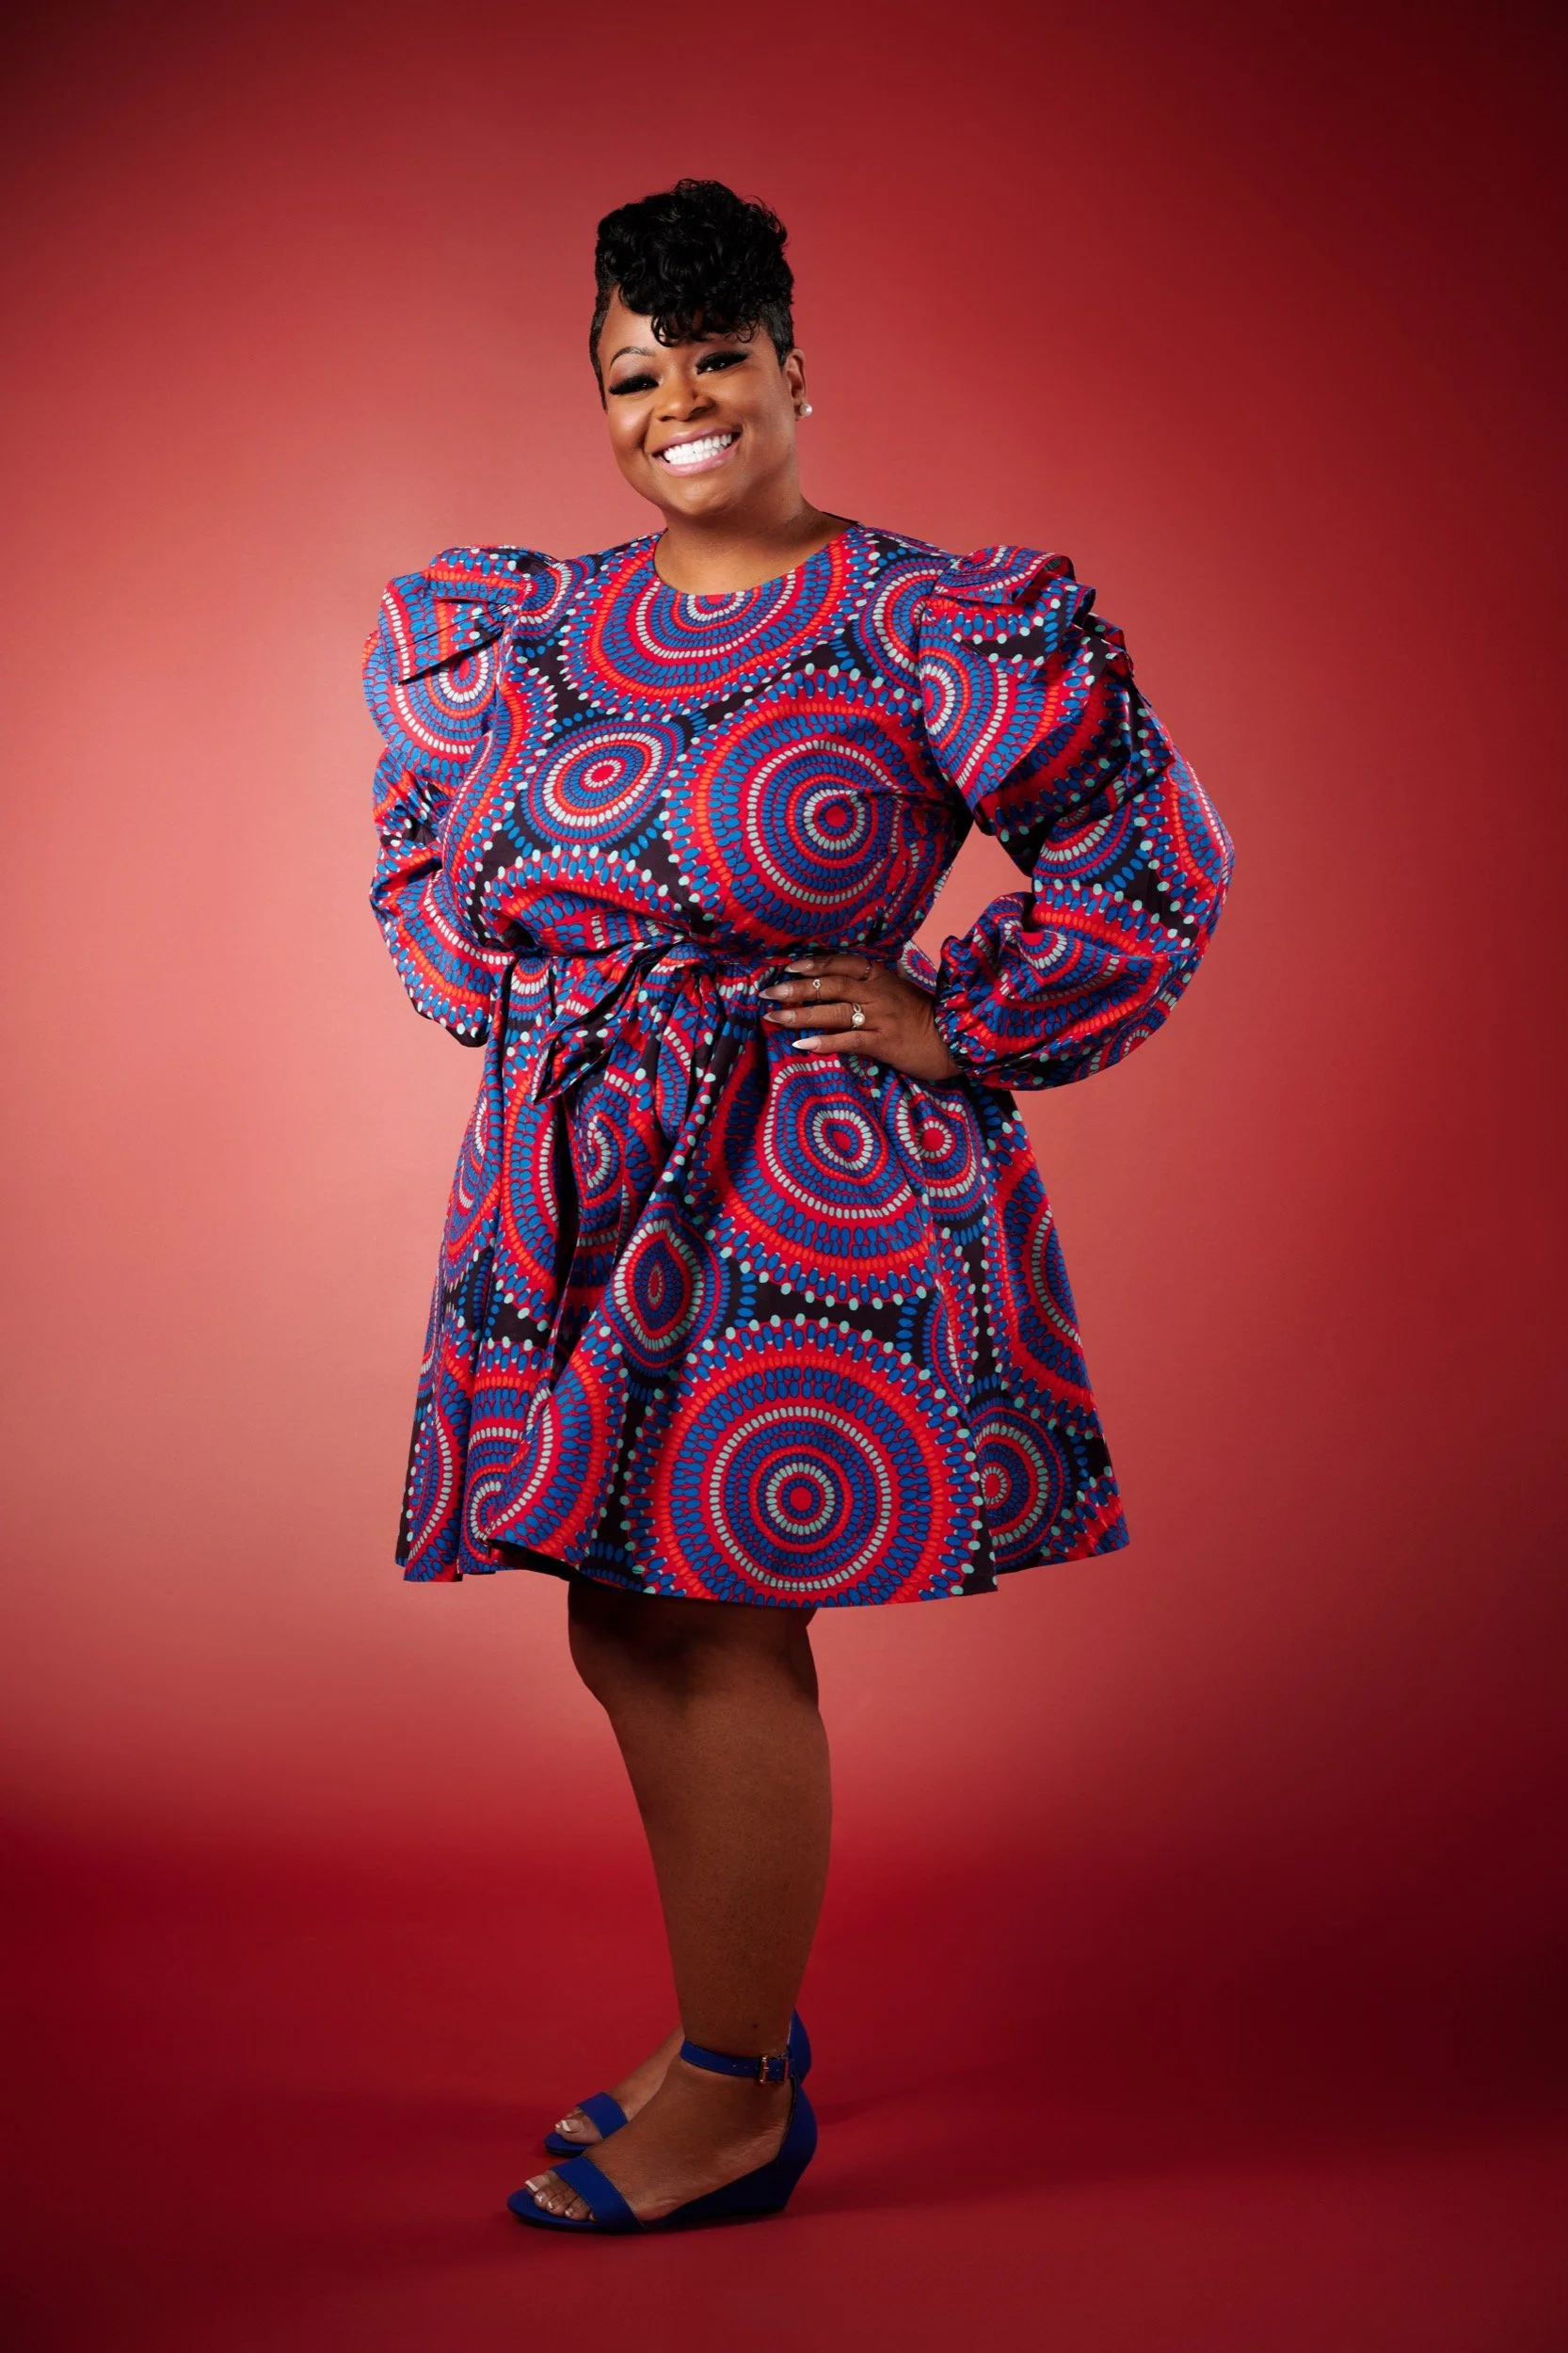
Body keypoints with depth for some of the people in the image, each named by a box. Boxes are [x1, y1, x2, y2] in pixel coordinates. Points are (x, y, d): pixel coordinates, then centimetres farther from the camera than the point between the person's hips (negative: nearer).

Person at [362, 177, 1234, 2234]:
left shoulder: (925, 625, -6)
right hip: (584, 1180, 6)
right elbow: (422, 850, 27)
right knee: (622, 1619, 11)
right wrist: (519, 1013, 14)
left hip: (808, 1188, -6)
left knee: (725, 1624, -2)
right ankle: (742, 2024, 30)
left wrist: (950, 1024, -6)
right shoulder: (526, 629, 10)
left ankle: (736, 2101, 15)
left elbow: (1151, 853, -3)